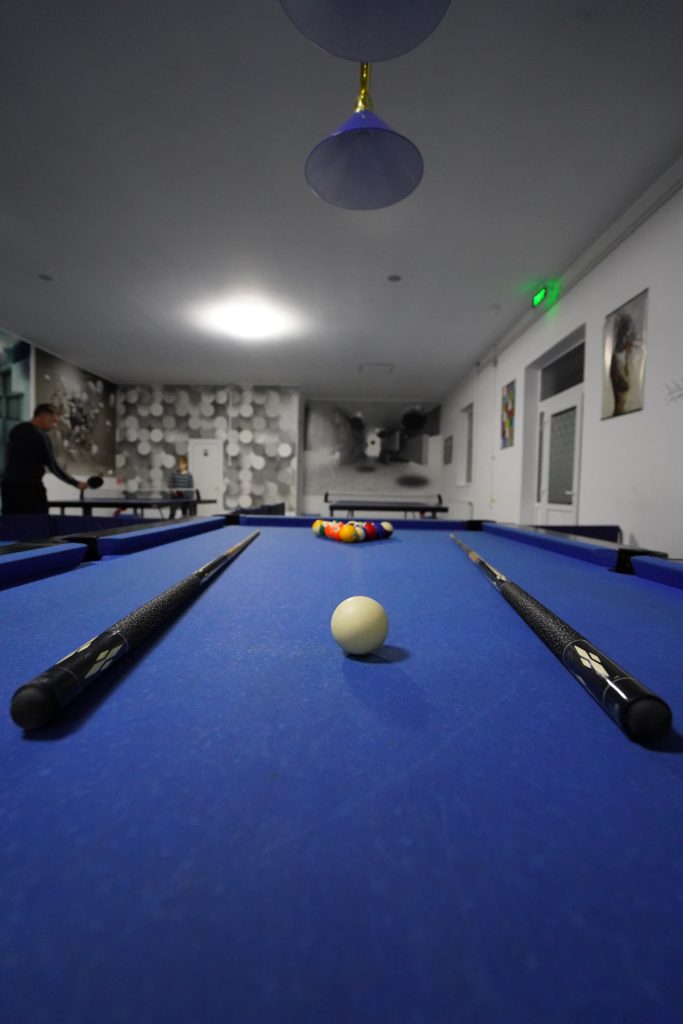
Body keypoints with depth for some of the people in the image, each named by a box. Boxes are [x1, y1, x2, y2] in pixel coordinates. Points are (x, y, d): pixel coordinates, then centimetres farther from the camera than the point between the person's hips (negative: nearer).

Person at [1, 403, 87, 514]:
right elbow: (53, 466, -13)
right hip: (31, 487, -7)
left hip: (9, 485, 8)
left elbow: (15, 457, 21)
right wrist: (76, 483, -10)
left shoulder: (15, 430, 13)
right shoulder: (41, 435, -11)